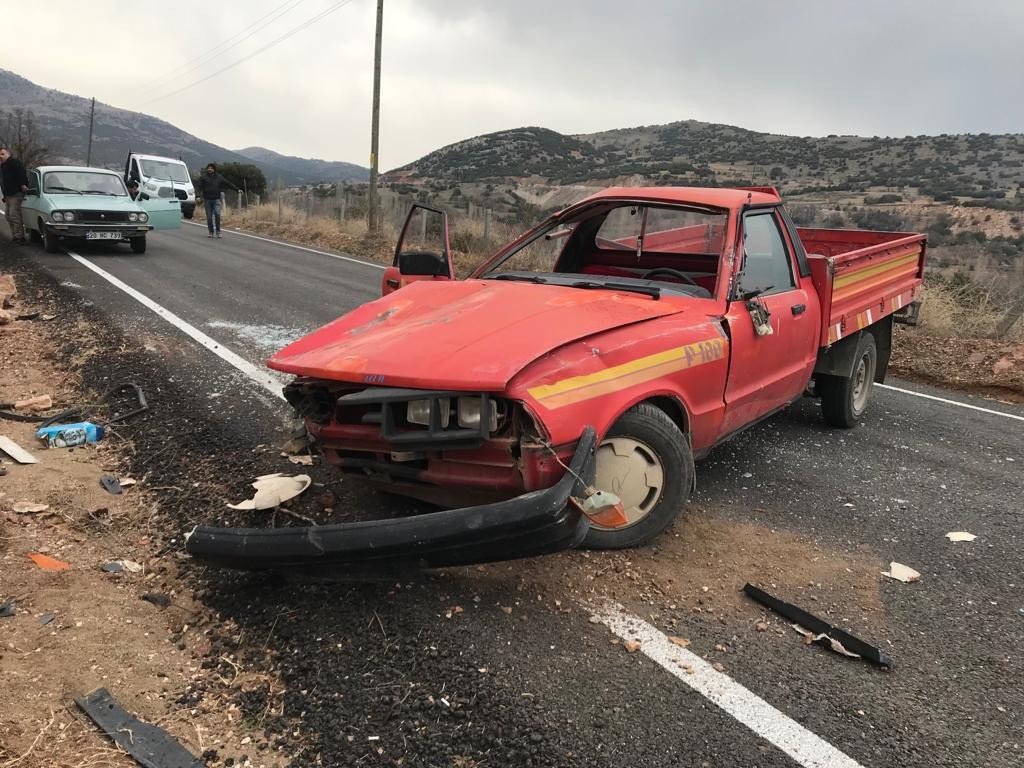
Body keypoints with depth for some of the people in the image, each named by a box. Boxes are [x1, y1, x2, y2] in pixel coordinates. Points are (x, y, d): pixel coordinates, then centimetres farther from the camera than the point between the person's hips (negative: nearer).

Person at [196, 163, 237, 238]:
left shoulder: (219, 177, 6)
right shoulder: (203, 177, 1)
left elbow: (228, 183, 10)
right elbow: (199, 187, -5)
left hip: (216, 199, 0)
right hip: (207, 200, 0)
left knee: (217, 214, -15)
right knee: (209, 217, 3)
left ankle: (218, 231, -6)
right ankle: (210, 232, 14)